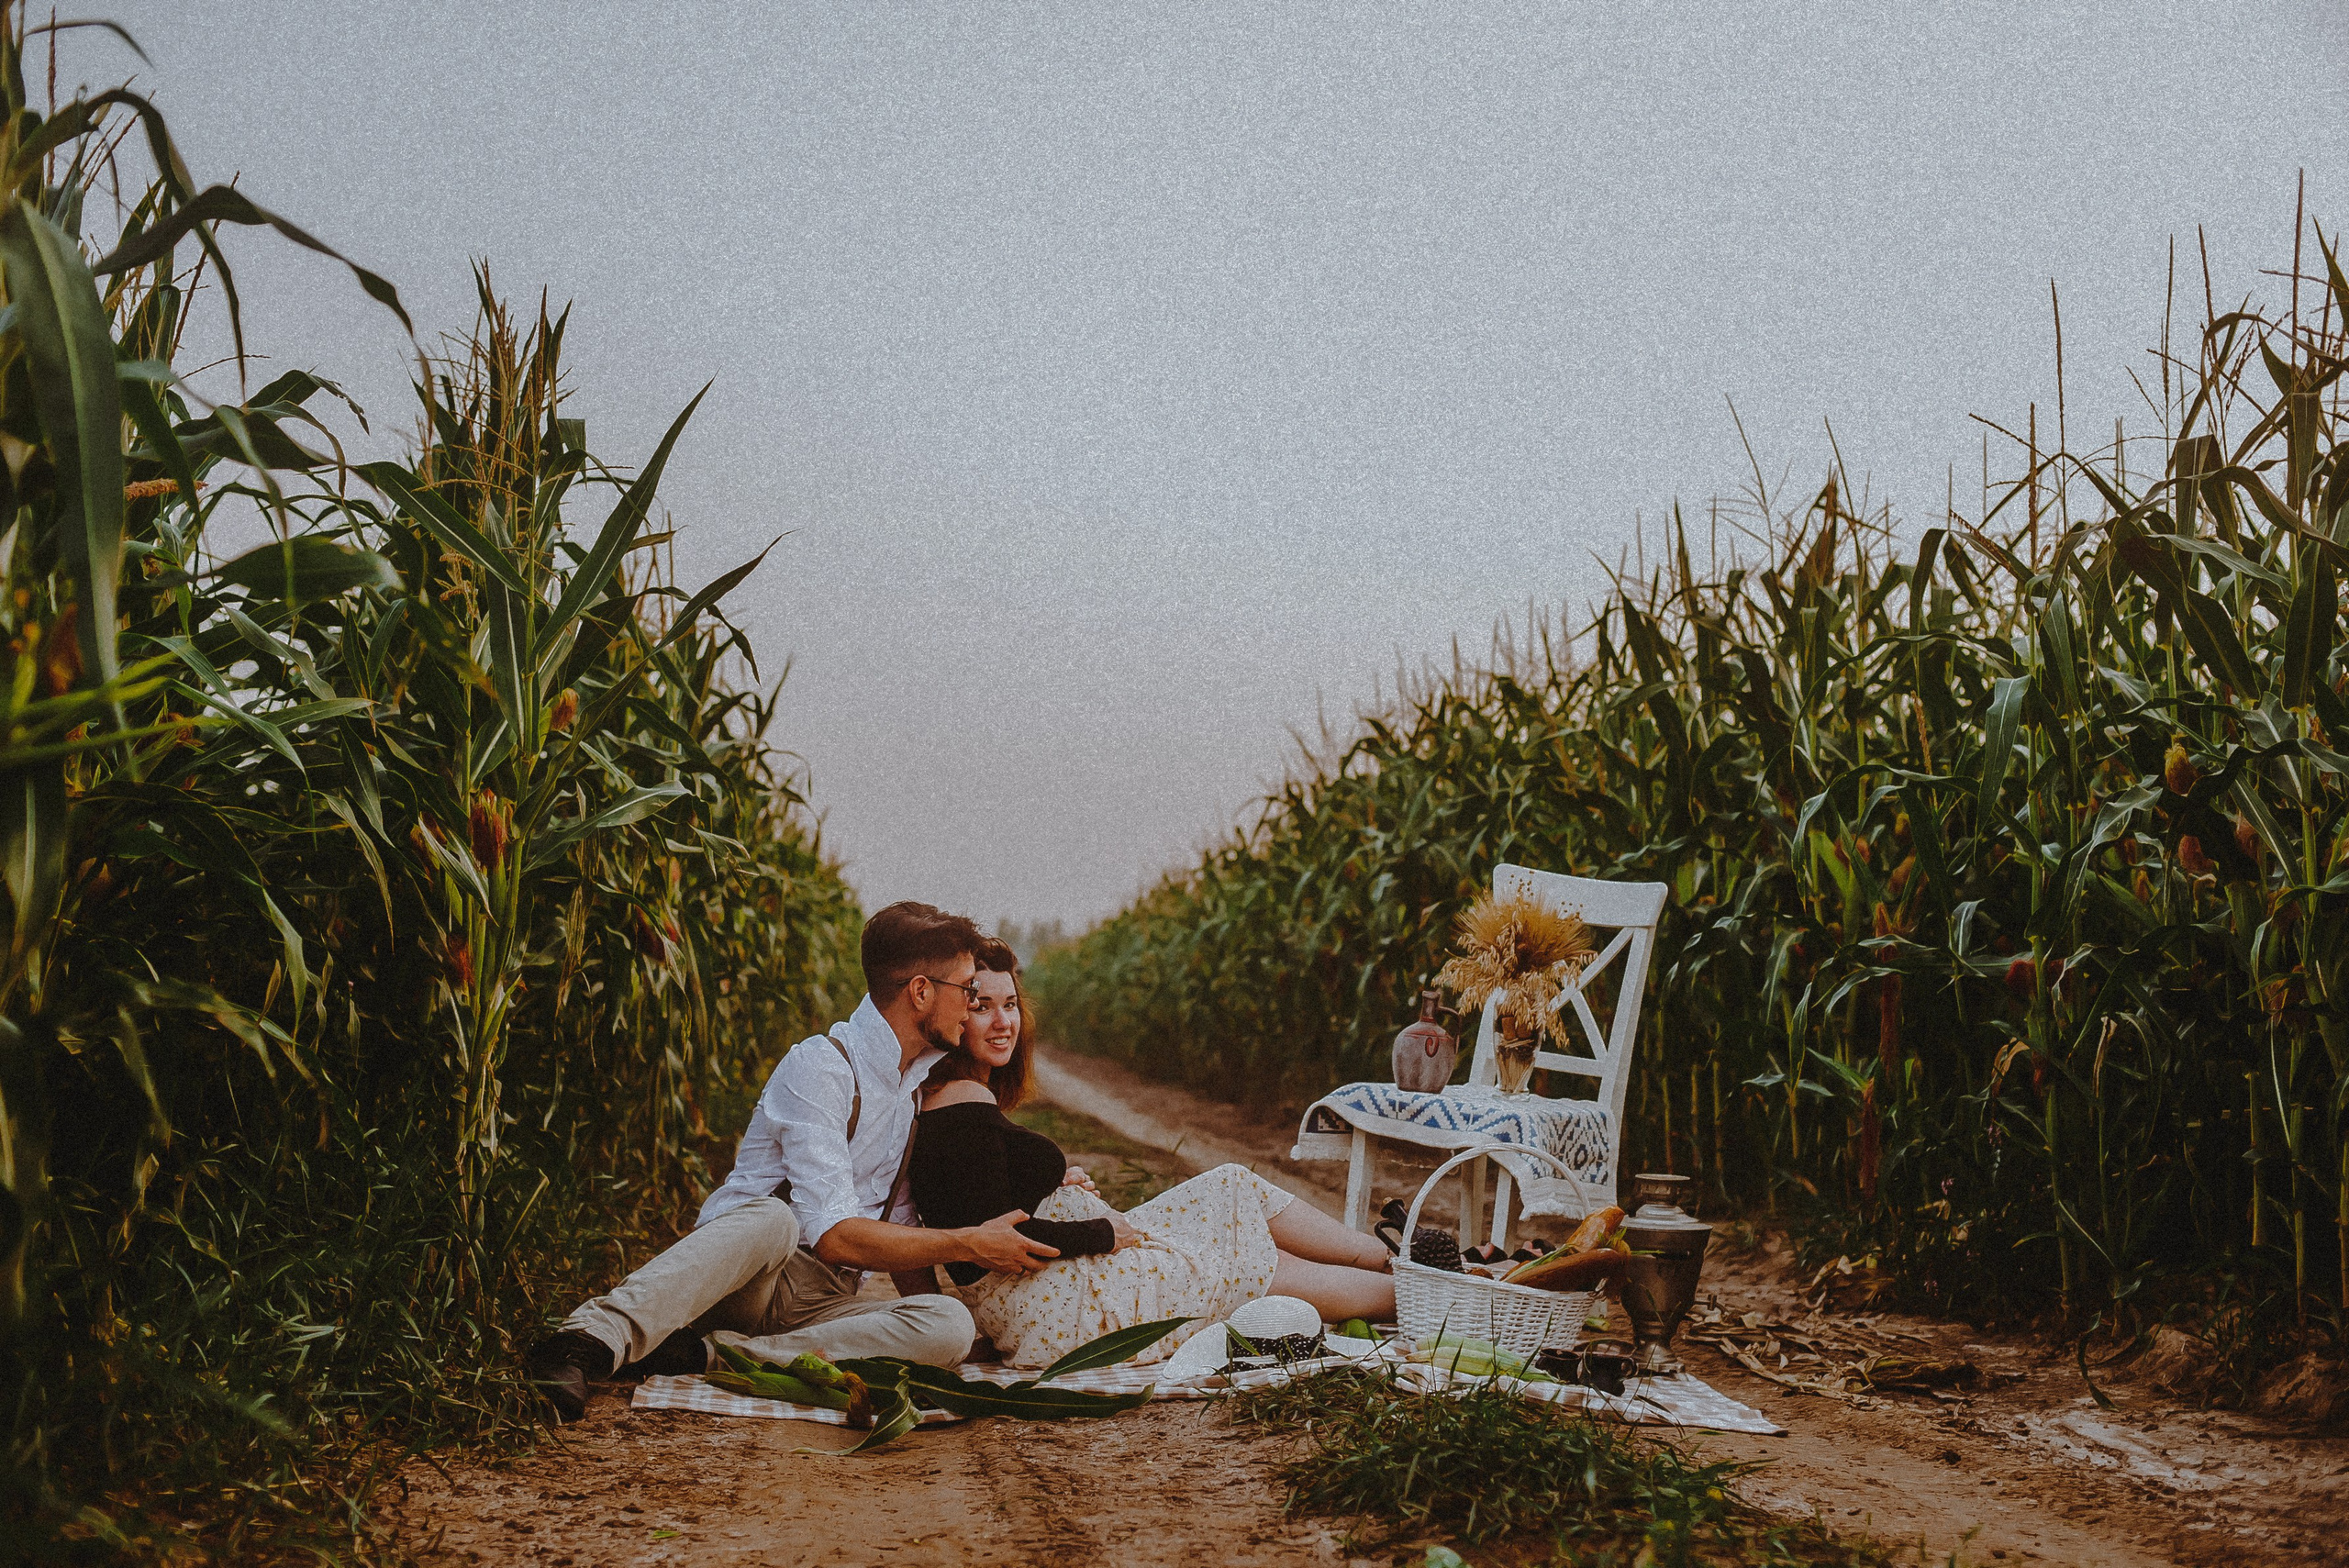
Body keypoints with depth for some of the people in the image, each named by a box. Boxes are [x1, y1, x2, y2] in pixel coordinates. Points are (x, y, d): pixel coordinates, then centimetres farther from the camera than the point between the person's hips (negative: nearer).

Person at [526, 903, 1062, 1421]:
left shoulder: (920, 1080, 18)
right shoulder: (821, 1067, -10)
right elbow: (833, 1236, -19)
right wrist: (969, 1244, -12)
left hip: (818, 1305, 6)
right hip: (743, 1273, -6)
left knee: (949, 1324, -26)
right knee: (771, 1219, -40)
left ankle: (705, 1353, -30)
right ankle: (595, 1337, -53)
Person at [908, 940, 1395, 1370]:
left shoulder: (944, 1098, 9)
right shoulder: (967, 1103, -22)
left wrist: (1054, 1183, 3)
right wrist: (1103, 1232, -15)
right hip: (1053, 1307, -10)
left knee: (1233, 1187, 15)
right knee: (1259, 1269, 4)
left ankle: (1386, 1255, 25)